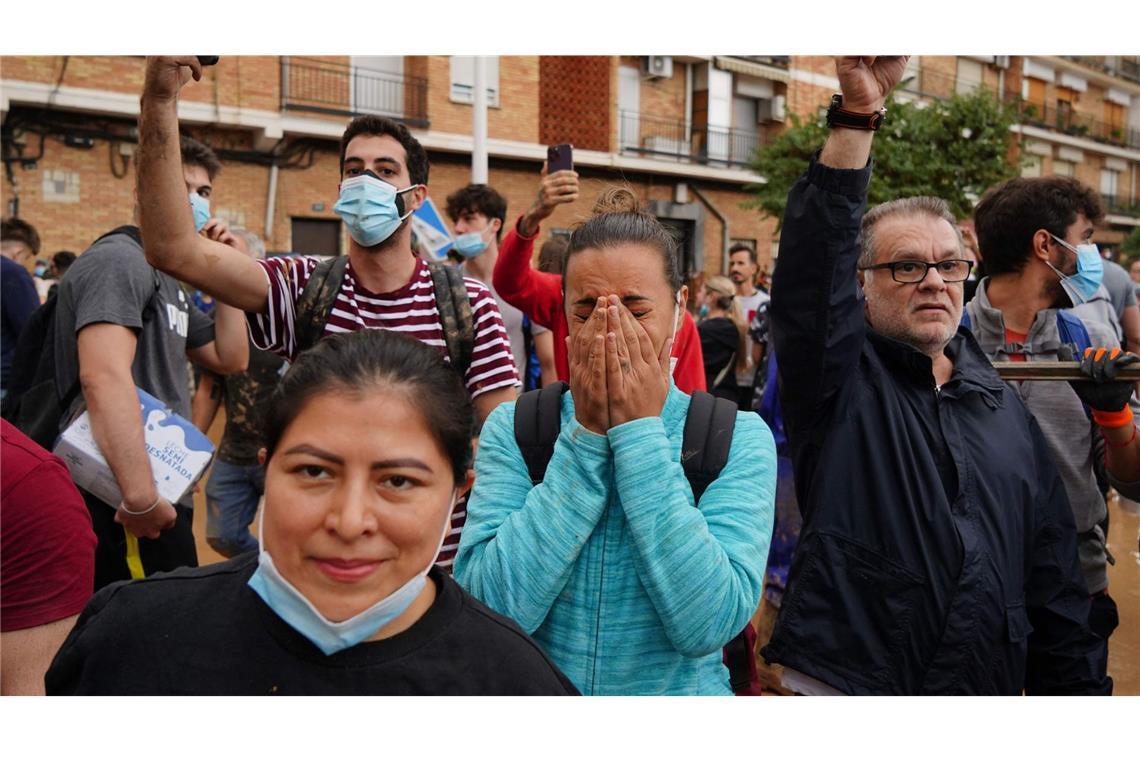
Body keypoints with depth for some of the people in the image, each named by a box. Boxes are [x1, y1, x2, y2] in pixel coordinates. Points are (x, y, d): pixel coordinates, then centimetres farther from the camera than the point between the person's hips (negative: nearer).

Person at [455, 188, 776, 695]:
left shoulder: (739, 438, -4)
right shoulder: (512, 428, -2)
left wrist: (640, 432, -15)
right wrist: (585, 434, -14)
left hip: (678, 692, 0)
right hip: (535, 692, 1)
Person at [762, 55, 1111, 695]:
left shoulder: (1006, 407, 10)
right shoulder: (840, 379, -3)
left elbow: (1054, 582, 11)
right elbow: (813, 258, -21)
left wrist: (1079, 685, 6)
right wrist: (859, 113, -27)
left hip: (987, 686, 5)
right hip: (846, 679, -4)